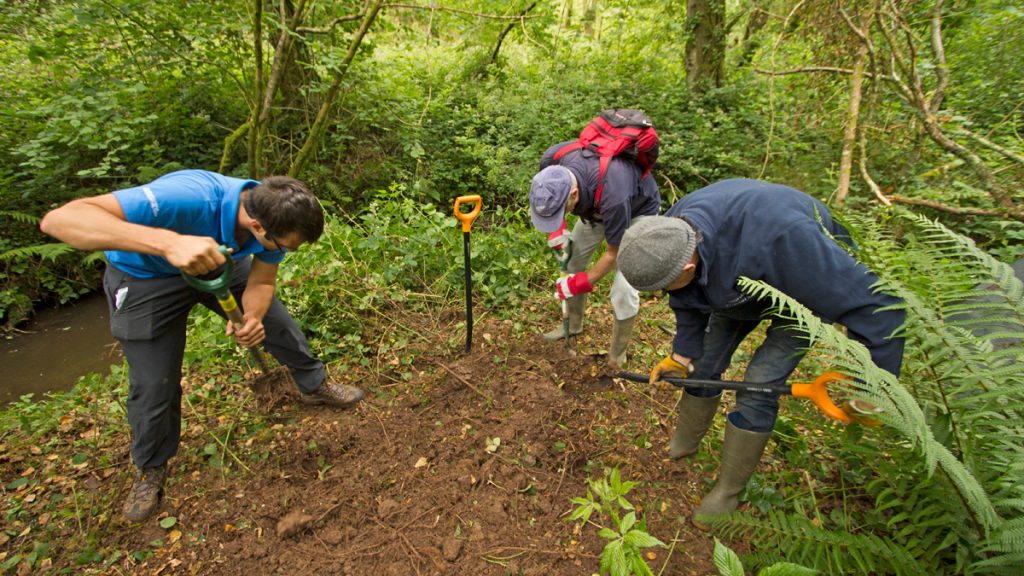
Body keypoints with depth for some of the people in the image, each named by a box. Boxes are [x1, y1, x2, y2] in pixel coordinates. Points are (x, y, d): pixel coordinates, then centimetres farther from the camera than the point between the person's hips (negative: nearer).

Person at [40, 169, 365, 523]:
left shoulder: (273, 216, -26)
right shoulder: (188, 198, -44)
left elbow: (261, 282, -12)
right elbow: (59, 219, -49)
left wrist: (251, 318, -34)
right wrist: (168, 242, -64)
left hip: (221, 264, 4)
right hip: (145, 278, -4)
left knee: (278, 324, 2)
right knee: (154, 384, 0)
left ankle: (314, 386, 28)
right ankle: (150, 467, 26)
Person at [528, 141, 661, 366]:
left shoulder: (612, 197, -46)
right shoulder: (551, 160, -31)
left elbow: (615, 253, -27)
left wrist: (581, 283, -18)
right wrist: (557, 228, -16)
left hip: (639, 210, -6)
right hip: (596, 205, 6)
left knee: (624, 290, -13)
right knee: (573, 262, 8)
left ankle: (617, 358, 9)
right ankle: (573, 325, 32)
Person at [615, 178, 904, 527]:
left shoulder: (777, 236, -48)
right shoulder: (671, 236, -26)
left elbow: (871, 302, -37)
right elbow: (688, 303, -5)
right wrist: (681, 356, -2)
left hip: (808, 285, -5)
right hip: (738, 283, 6)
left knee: (758, 387, -11)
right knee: (702, 364, 7)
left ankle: (728, 491, 11)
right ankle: (683, 445, 33)